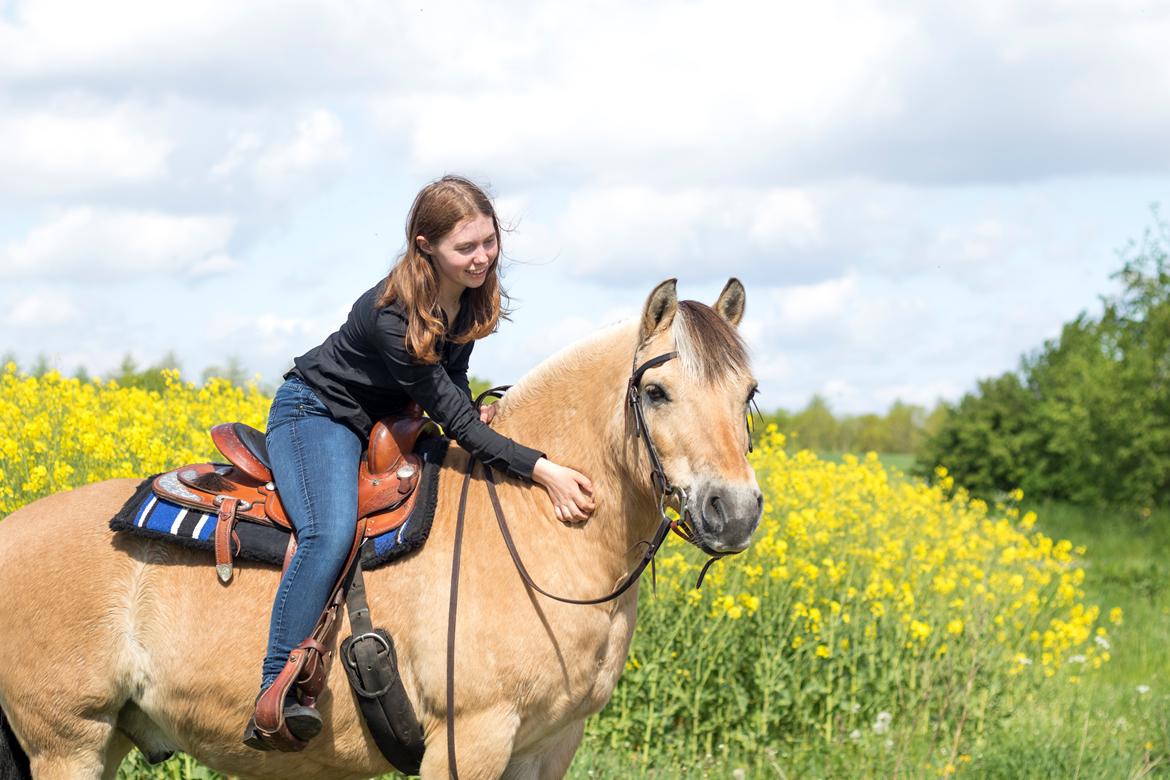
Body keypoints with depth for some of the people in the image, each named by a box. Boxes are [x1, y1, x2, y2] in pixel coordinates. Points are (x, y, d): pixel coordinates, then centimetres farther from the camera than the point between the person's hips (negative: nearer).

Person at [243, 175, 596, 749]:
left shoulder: (471, 293, -8)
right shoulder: (393, 316, -33)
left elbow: (453, 378, 8)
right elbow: (453, 419, -32)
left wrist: (475, 419, -13)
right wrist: (542, 471, -39)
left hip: (382, 422, 9)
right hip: (316, 414, -9)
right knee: (332, 533, -33)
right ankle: (274, 699, -35)